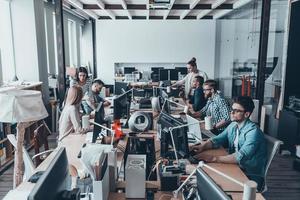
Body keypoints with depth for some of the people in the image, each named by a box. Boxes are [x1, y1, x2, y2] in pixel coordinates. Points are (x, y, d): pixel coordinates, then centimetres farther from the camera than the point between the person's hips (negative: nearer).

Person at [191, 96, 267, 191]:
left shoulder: (253, 131, -22)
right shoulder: (233, 126, 3)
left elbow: (240, 157, -32)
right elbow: (217, 140, 5)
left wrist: (214, 158, -37)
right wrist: (203, 146, -15)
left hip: (251, 176, -6)